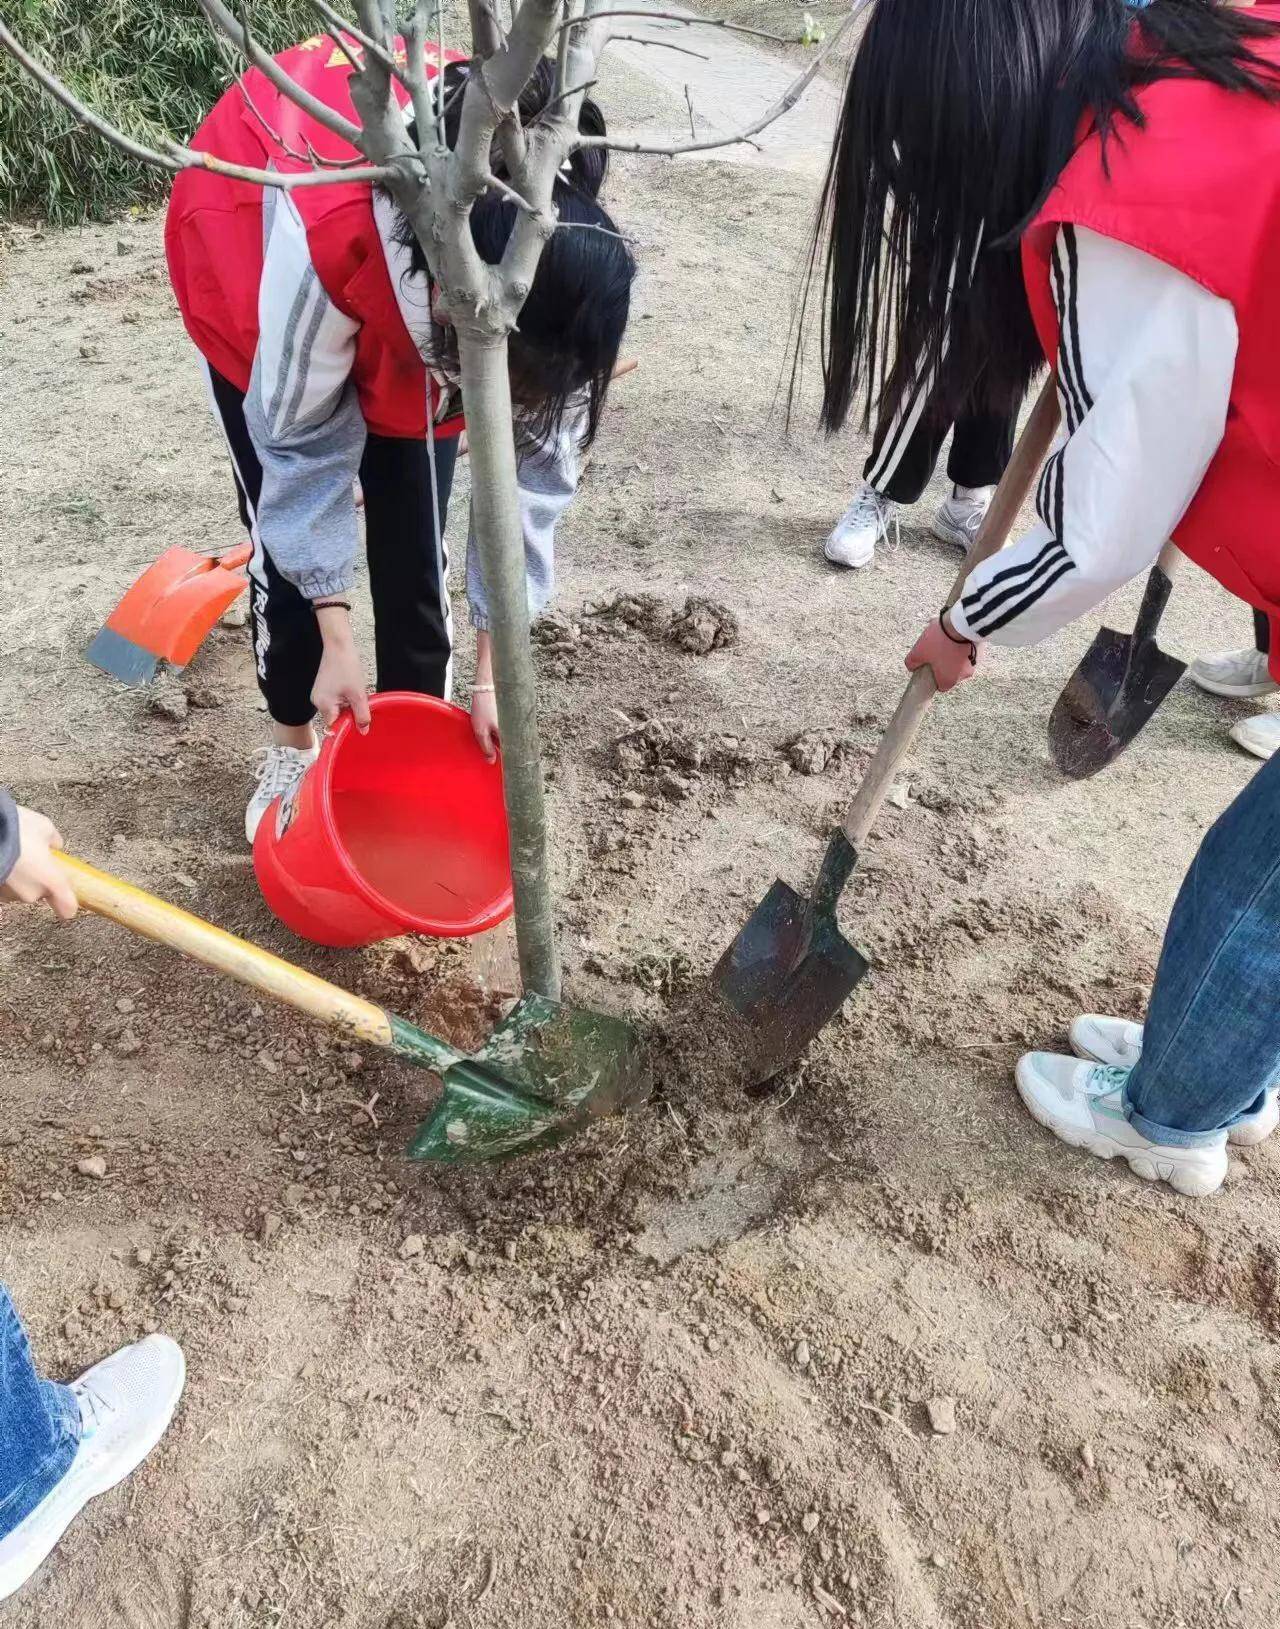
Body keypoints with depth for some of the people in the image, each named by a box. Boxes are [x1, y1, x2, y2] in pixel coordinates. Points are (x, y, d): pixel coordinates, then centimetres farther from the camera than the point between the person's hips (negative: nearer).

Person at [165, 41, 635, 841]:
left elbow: (539, 463, -23)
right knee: (284, 537, -2)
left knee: (416, 536, -2)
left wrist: (493, 670, -21)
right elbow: (303, 437, -29)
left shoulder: (555, 258, -35)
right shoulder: (323, 233, -45)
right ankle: (293, 744, 21)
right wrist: (337, 640, -24)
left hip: (410, 284, 2)